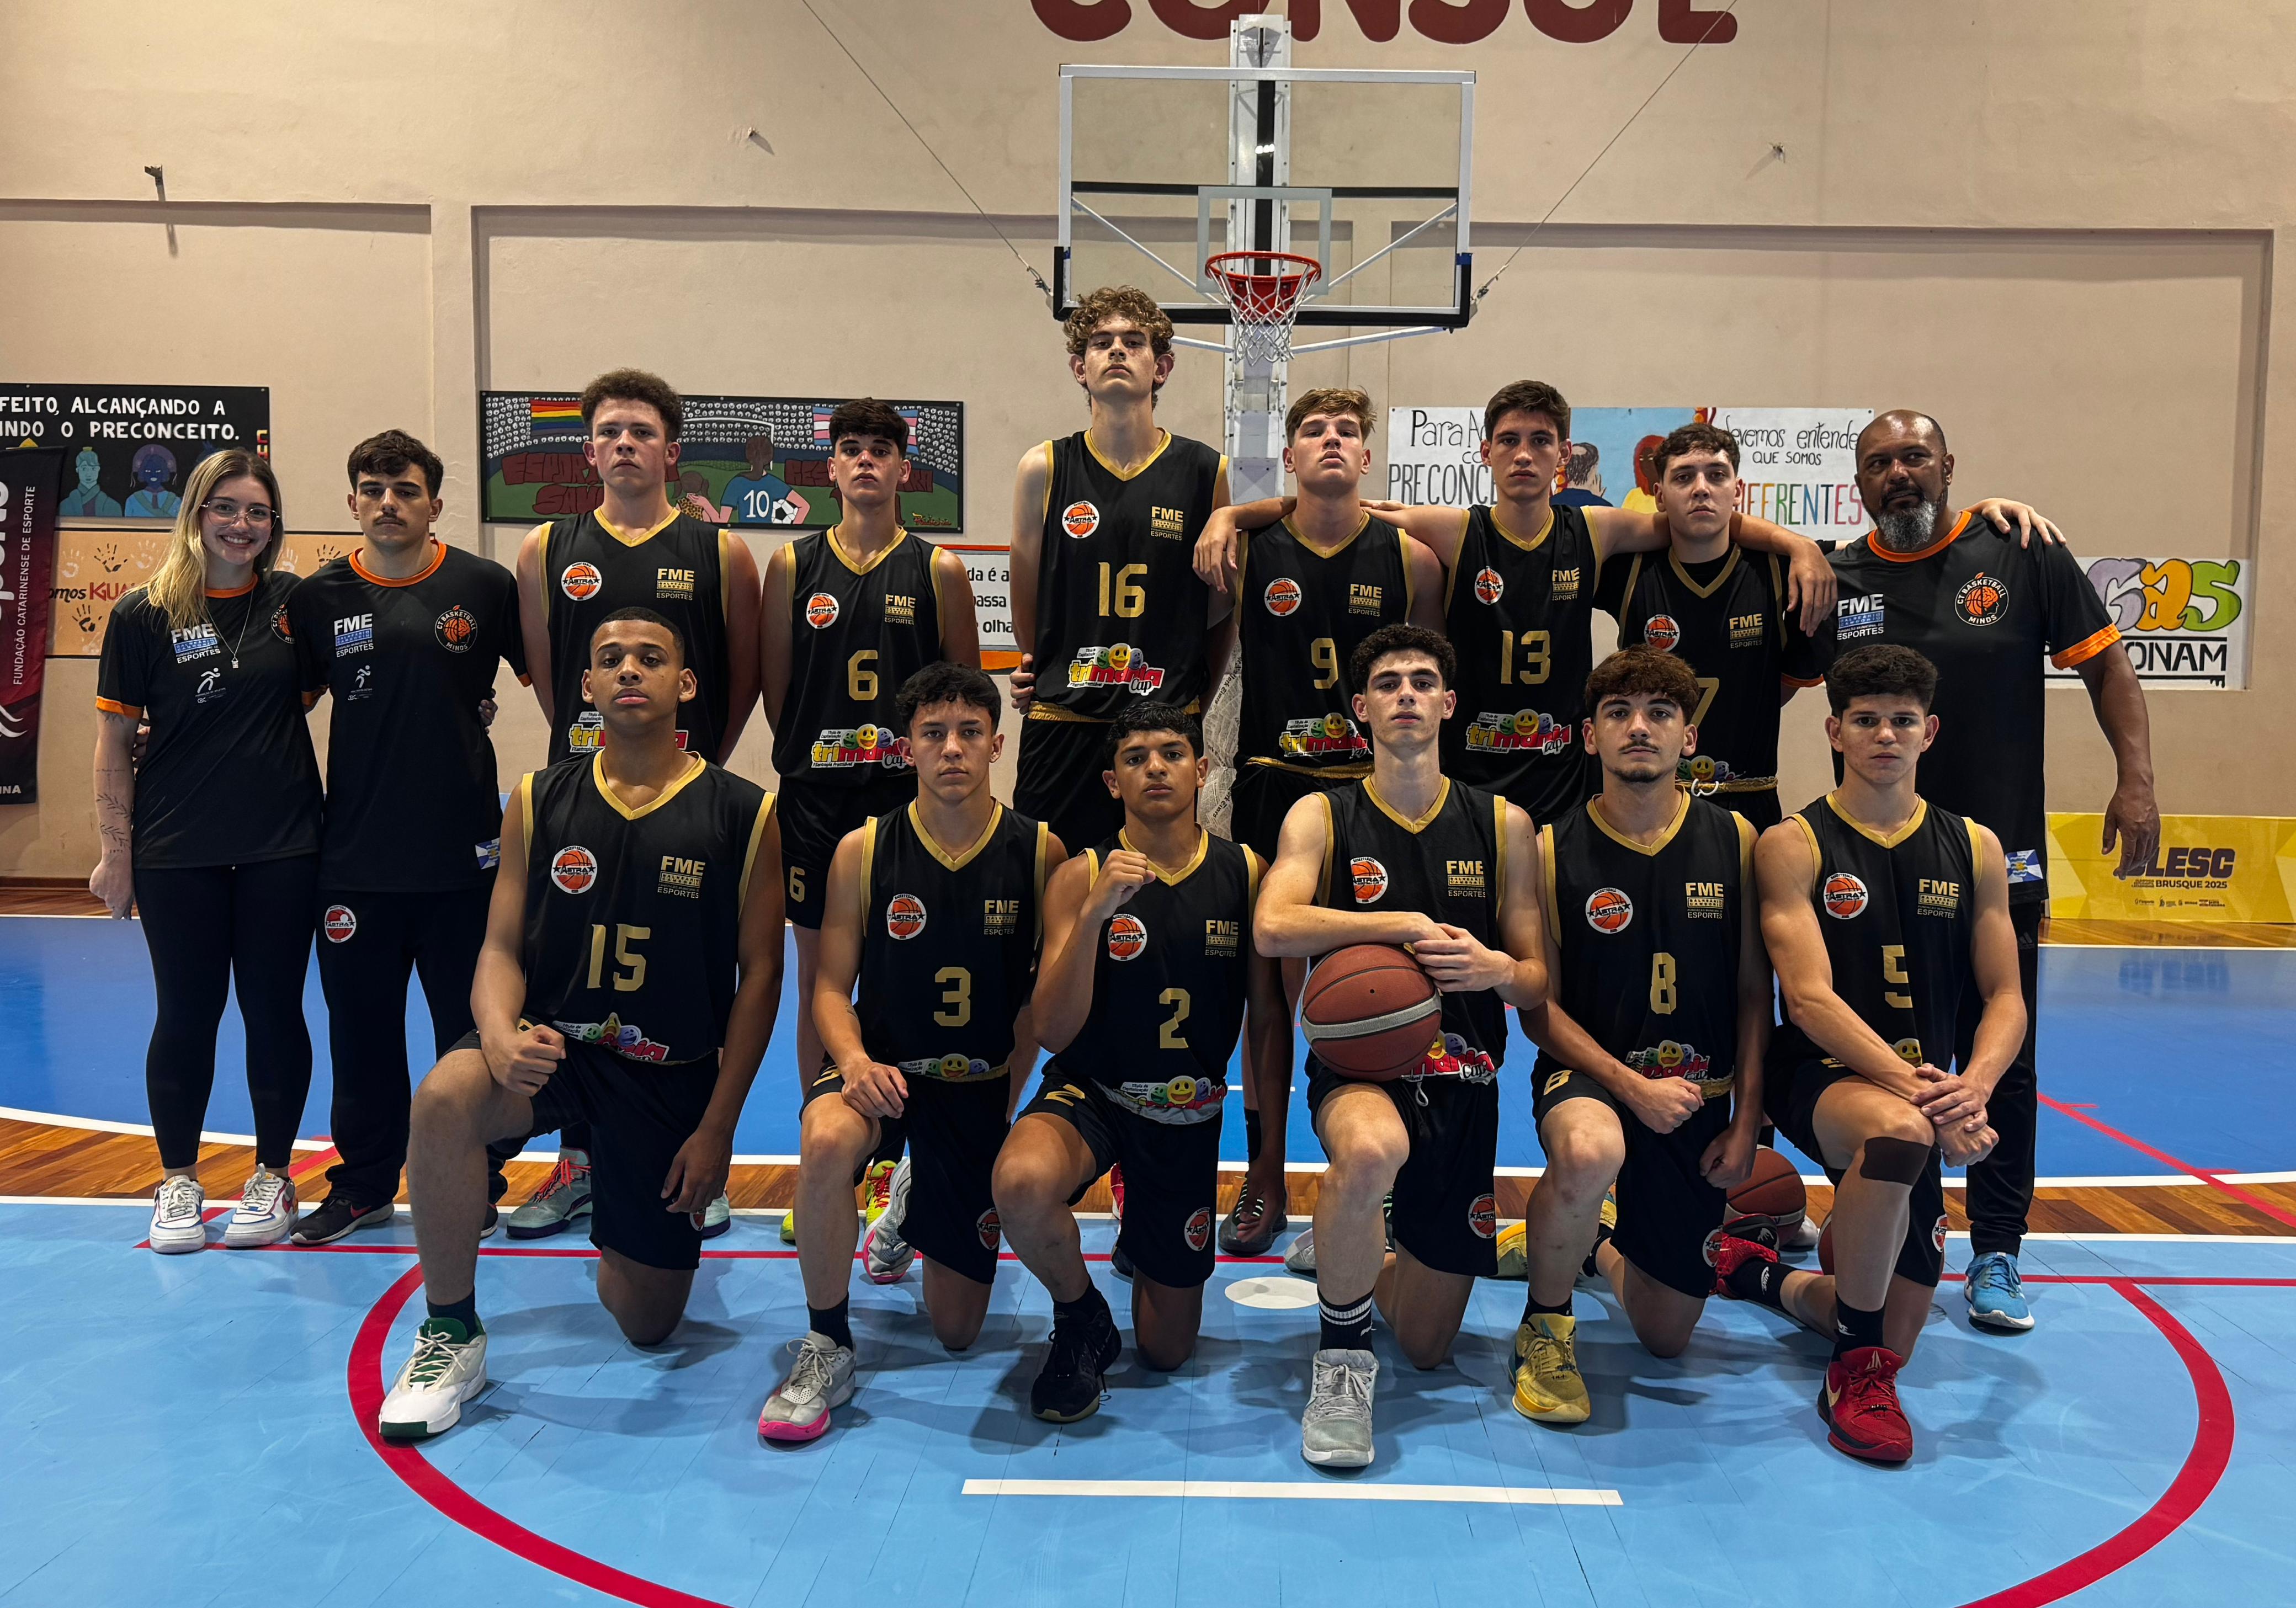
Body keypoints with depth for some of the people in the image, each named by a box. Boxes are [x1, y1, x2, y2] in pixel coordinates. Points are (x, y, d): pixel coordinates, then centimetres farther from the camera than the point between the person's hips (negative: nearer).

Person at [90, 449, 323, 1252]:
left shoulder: (295, 602, 2)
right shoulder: (144, 614, -2)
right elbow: (115, 741, 0)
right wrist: (117, 853, -3)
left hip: (281, 850, 1)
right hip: (177, 854, -1)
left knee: (274, 1010, 6)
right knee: (187, 1014, 7)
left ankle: (273, 1176, 21)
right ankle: (178, 1182, 24)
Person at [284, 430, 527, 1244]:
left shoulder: (485, 587, -2)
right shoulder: (319, 596, 3)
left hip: (463, 850, -2)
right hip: (355, 854, 2)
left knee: (469, 1026, 8)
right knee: (362, 1030, 11)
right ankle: (363, 1185, 27)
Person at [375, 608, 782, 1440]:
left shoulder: (743, 814, -7)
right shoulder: (541, 801, 0)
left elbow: (760, 973, -4)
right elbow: (503, 946, 1)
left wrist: (718, 1126, -7)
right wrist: (500, 1032, -24)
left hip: (674, 1075, 0)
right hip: (553, 1044, 1)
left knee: (649, 1323, 5)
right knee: (445, 1097, -35)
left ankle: (640, 1238, 44)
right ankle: (451, 1335, -13)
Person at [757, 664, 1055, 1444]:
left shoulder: (1039, 851, -6)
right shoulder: (863, 850, -5)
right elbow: (832, 985, -3)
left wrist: (1013, 1087, -9)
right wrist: (855, 1061, -23)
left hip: (982, 1085, 1)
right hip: (884, 1069, -1)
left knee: (957, 1331, 8)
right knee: (827, 1141, -40)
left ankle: (914, 1207, 43)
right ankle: (827, 1348, -17)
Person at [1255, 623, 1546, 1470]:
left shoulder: (1502, 824, 6)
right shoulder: (1321, 817, 1)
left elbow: (1537, 982, 5)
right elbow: (1273, 928, -18)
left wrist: (1498, 970, -17)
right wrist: (1403, 924, -21)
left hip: (1463, 1081, 3)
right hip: (1357, 1064, -3)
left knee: (1427, 1346, 8)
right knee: (1371, 1150, -42)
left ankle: (1361, 1264, 44)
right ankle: (1341, 1355, -14)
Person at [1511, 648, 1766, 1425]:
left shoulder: (1733, 841, -2)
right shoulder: (1553, 850, -8)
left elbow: (1753, 994, 3)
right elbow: (1540, 1008, -7)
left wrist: (1745, 1123, -2)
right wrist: (1632, 1086, -19)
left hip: (1698, 1096, 3)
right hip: (1588, 1077, -3)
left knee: (1666, 1338, 11)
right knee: (1589, 1153, -42)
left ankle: (1593, 1246, 47)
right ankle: (1545, 1324, -11)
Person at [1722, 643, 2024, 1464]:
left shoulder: (1974, 848, 6)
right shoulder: (1793, 844, -6)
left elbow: (2006, 998, 4)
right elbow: (1810, 999, -16)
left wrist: (1972, 1086, -17)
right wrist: (1912, 1088, -29)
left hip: (1924, 1095, 5)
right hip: (1819, 1079, -5)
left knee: (1893, 1340, 6)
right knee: (1899, 1132, -41)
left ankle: (1765, 1277, 40)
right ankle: (1857, 1374, -21)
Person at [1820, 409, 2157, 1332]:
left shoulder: (2020, 554, -2)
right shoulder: (1836, 584, 1)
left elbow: (2105, 663, 1)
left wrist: (2136, 777, -9)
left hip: (2000, 858, -1)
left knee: (2001, 1063, 6)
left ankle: (1996, 1257, 19)